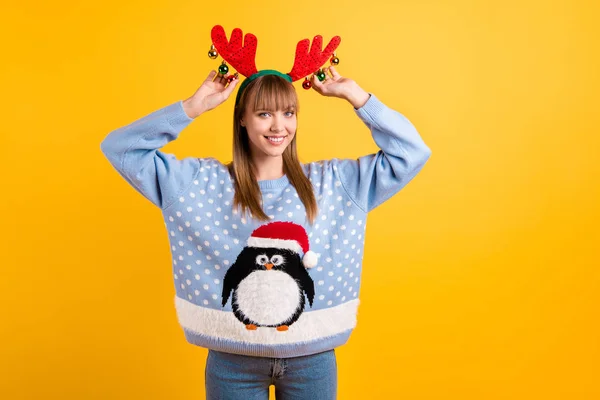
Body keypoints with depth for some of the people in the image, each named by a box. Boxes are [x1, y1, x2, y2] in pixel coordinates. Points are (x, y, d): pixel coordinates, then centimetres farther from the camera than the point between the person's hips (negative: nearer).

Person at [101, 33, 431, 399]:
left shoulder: (334, 181, -2)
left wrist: (353, 94, -7)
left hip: (312, 359, 2)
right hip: (233, 361, -1)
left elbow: (412, 153, -2)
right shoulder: (203, 182, -5)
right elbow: (121, 149, -5)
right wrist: (194, 106, -14)